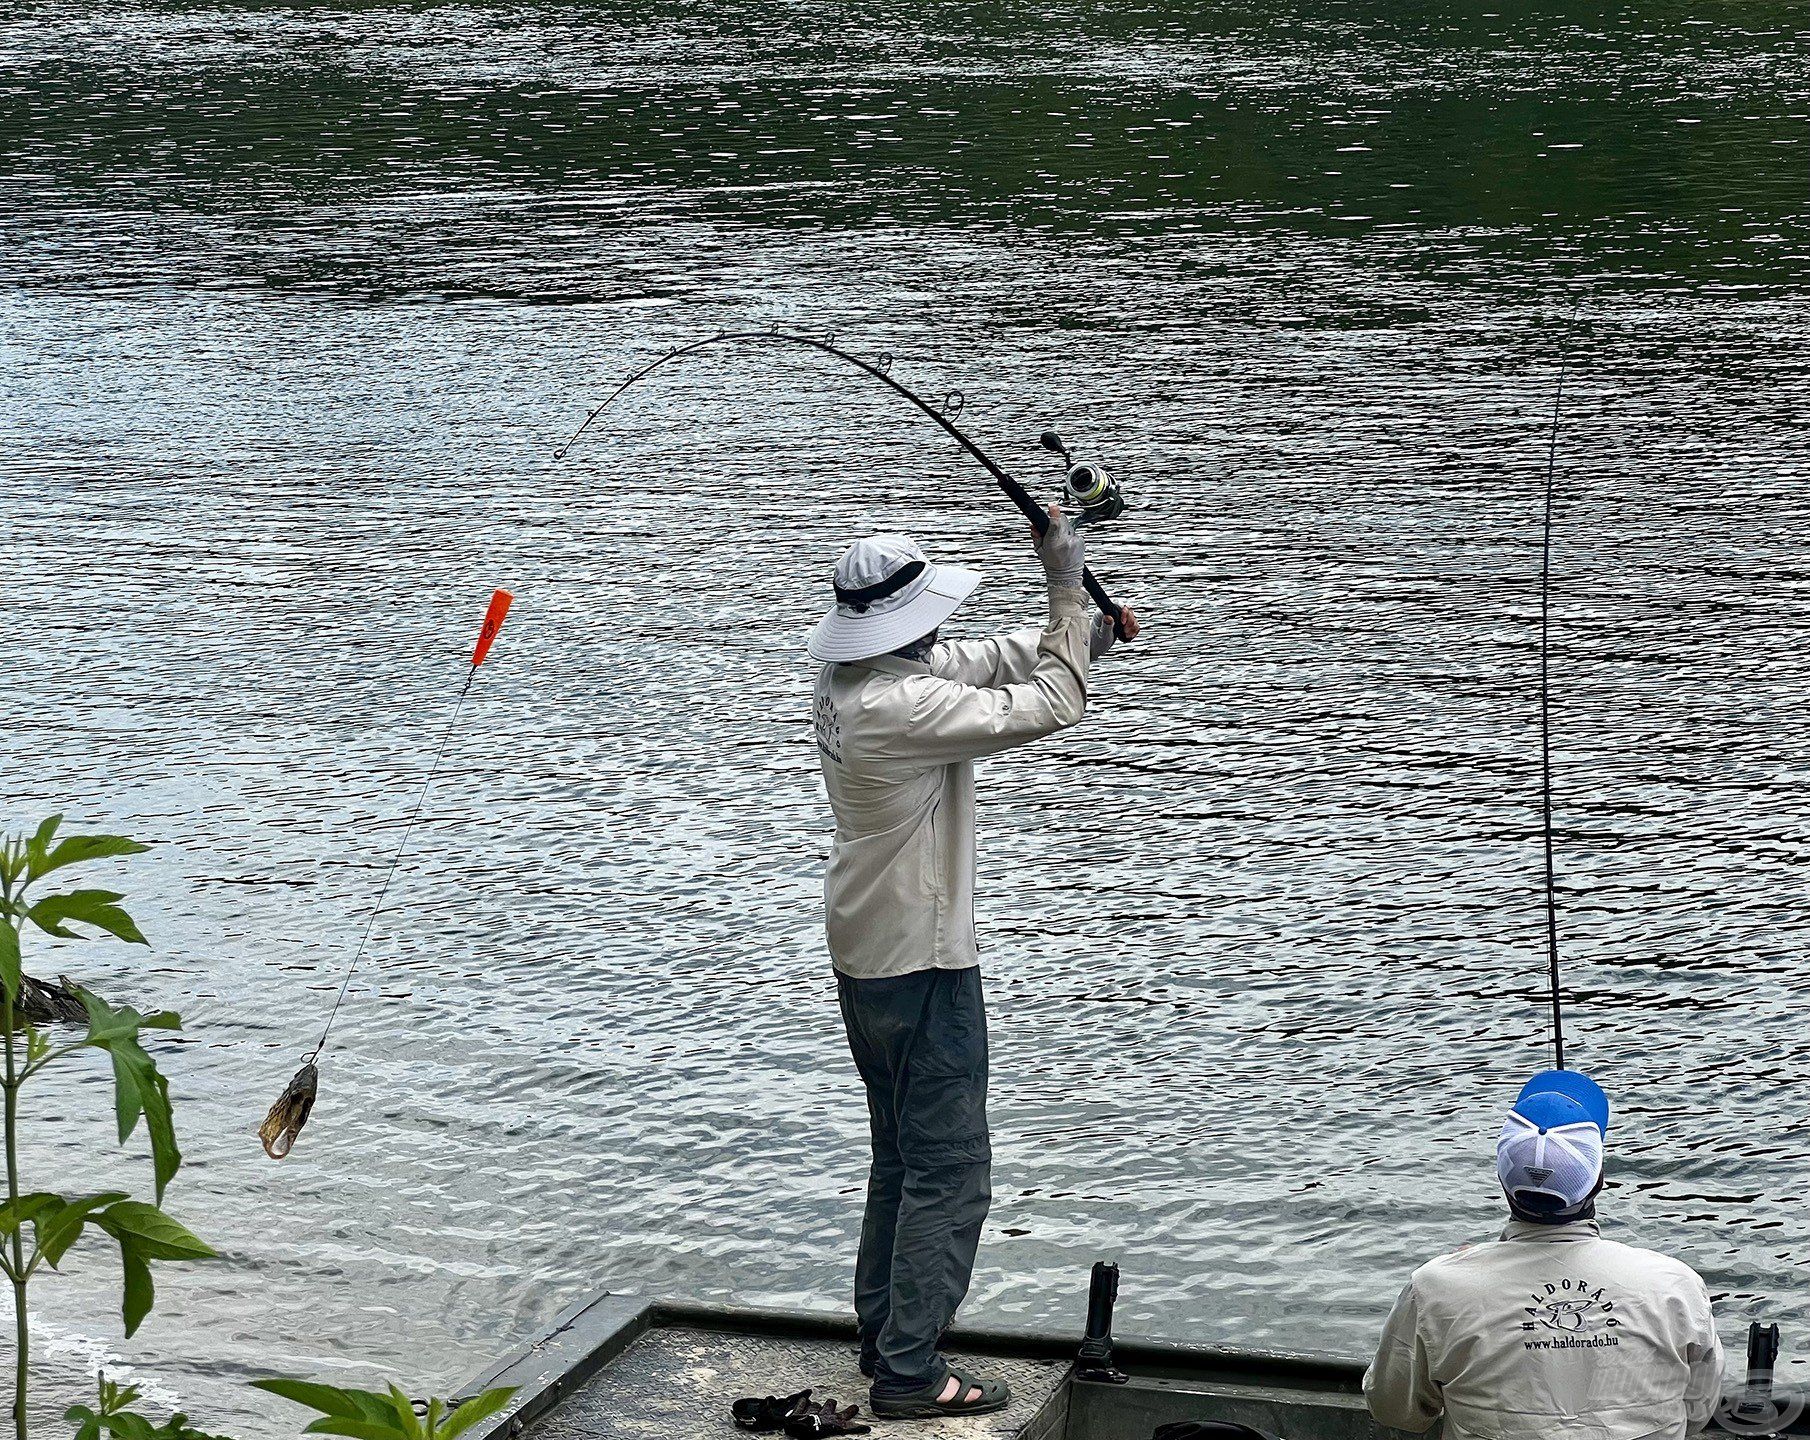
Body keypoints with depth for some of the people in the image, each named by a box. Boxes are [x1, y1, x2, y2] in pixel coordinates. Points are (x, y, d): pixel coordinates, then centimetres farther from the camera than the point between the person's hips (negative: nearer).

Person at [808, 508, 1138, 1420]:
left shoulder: (850, 677, 3)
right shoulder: (903, 706, -26)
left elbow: (984, 663, 13)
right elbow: (1049, 708, -23)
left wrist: (1079, 636, 3)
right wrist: (1066, 589, -16)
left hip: (865, 958, 10)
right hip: (921, 967, -10)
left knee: (901, 1158, 21)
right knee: (947, 1172, -4)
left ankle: (883, 1336, 29)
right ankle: (909, 1372, -3)